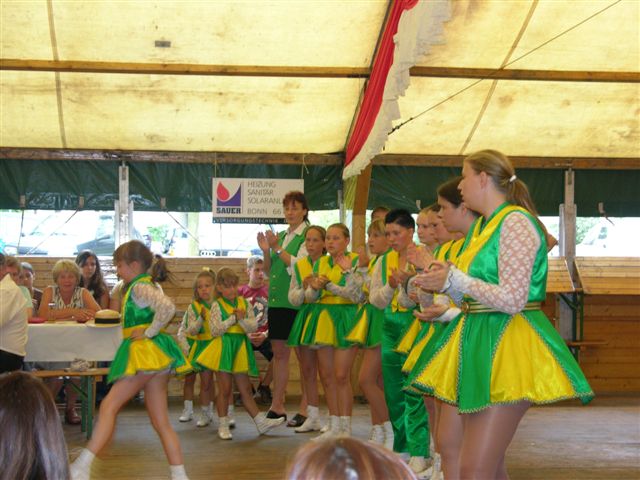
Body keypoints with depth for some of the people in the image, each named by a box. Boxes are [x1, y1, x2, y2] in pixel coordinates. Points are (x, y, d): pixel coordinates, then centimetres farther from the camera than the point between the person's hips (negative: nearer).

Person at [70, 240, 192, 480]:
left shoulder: (140, 287, -11)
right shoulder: (144, 286, 20)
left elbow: (168, 308, -28)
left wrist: (149, 332, -18)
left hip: (146, 353, -10)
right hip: (154, 358, 10)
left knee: (109, 406, -10)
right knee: (161, 422, 9)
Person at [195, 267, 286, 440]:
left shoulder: (245, 303, 6)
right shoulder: (217, 305, -5)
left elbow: (253, 327, -1)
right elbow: (215, 330, -13)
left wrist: (242, 319, -19)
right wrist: (233, 319, -14)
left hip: (240, 348, 4)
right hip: (223, 348, -4)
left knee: (245, 389, 10)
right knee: (225, 390, 2)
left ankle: (261, 422, 12)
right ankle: (223, 426, 12)